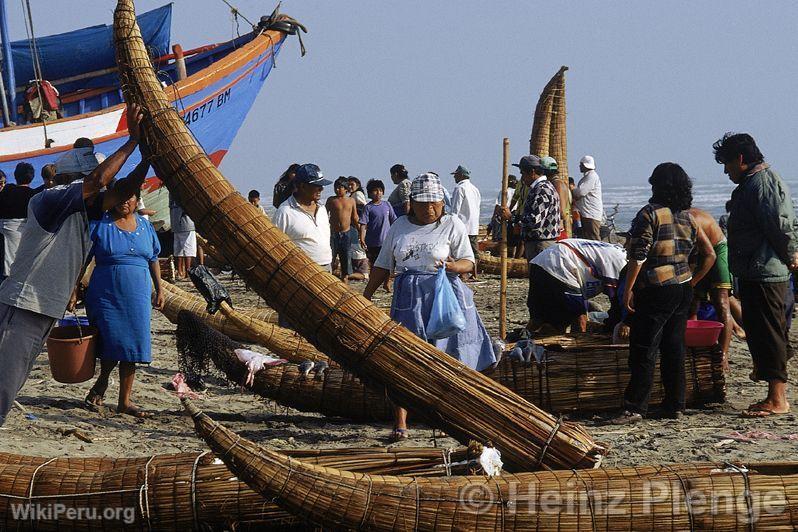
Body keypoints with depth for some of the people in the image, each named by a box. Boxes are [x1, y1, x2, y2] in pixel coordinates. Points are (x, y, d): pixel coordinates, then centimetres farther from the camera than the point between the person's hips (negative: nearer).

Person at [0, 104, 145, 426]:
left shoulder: (83, 211, 14)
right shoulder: (48, 201, -12)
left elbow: (124, 191, 11)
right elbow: (97, 181, -23)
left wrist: (148, 155, -2)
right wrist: (132, 141, -17)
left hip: (44, 314, 10)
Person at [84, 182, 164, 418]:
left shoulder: (145, 226, 11)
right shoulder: (100, 224, -3)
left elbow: (153, 259, 21)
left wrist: (159, 290, 20)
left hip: (137, 295, 4)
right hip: (107, 294, -4)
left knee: (131, 345, 1)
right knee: (113, 342, -9)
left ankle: (125, 400, 9)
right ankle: (101, 384, 21)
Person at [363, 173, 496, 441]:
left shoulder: (452, 225, 3)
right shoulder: (399, 227, 13)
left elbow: (469, 262, 1)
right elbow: (383, 266, 18)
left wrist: (452, 265, -21)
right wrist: (365, 298, 14)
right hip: (408, 297, 2)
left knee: (452, 360, -1)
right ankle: (400, 423, -7)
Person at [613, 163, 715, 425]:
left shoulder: (650, 214, -10)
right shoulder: (688, 217, 10)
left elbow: (638, 256, -15)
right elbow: (709, 254, 12)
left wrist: (628, 289, -9)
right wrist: (691, 282, 18)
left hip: (657, 291, -7)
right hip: (683, 290, 7)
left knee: (643, 350, -4)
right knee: (674, 348, 12)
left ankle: (635, 407, -5)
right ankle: (675, 405, 15)